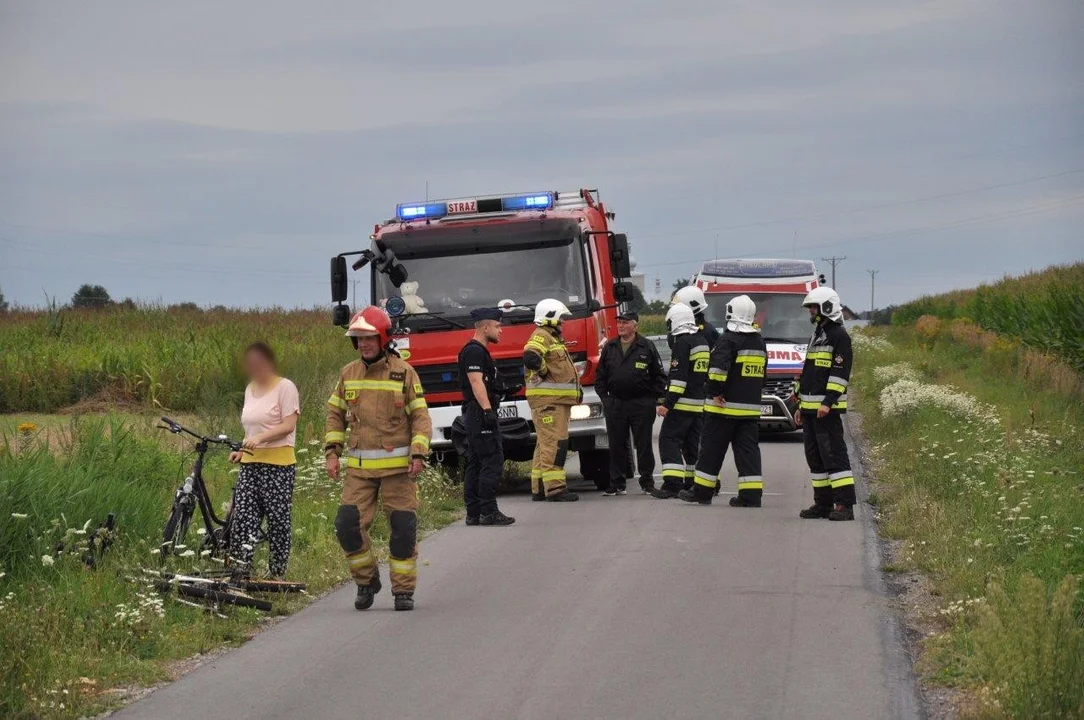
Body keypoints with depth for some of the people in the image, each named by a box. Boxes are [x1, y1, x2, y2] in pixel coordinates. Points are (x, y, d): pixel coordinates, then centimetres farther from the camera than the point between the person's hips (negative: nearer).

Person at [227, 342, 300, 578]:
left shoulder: (285, 387, -4)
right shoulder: (251, 389, 18)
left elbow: (288, 425, -13)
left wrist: (260, 437, -23)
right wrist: (242, 450, 9)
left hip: (278, 464, -7)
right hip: (250, 463, 7)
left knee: (278, 519, -2)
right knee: (242, 516, -3)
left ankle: (277, 572, 6)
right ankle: (239, 570, -3)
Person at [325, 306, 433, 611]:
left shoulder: (404, 372, -1)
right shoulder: (349, 374, 8)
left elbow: (420, 417, 0)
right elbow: (335, 414, 16)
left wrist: (418, 454, -10)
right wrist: (332, 452, 6)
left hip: (397, 466, -3)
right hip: (358, 468, 3)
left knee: (403, 529, -1)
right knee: (348, 525, -7)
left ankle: (404, 589, 10)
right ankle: (367, 580, 13)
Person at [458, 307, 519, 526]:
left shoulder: (478, 351, 21)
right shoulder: (474, 351, -12)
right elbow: (476, 383, -22)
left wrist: (504, 390, 24)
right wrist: (487, 410, -27)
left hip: (476, 415, 11)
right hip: (481, 412, -11)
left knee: (476, 463, 9)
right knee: (492, 461, -12)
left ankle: (473, 513, 9)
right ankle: (489, 511, -14)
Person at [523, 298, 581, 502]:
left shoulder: (553, 338, 23)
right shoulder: (541, 336, -11)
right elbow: (530, 357, -30)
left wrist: (576, 386, 20)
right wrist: (544, 372, -15)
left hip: (557, 400, 11)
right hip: (547, 399, -11)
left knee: (545, 444, 12)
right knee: (554, 443, -14)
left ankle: (539, 488, 16)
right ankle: (554, 488, -17)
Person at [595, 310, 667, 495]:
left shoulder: (647, 347, 1)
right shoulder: (610, 348, 10)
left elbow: (659, 375, 4)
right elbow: (600, 375, 15)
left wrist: (654, 397, -2)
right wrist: (604, 396, 7)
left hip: (641, 404, -3)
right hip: (615, 403, 3)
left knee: (644, 445, 2)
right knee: (617, 445, 5)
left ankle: (647, 482, 10)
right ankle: (616, 484, 11)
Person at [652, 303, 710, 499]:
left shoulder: (682, 343, -13)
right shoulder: (702, 341, 15)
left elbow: (679, 376, -20)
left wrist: (667, 403, -20)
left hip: (683, 402, -9)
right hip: (700, 403, 9)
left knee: (669, 440, -9)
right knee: (692, 443, 15)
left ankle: (672, 484, -18)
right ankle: (692, 483, 18)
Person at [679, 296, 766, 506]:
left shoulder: (729, 340, -12)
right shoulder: (759, 342, 12)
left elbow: (719, 367, -26)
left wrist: (716, 391, -18)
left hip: (724, 406, -6)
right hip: (751, 408, 6)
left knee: (712, 449, 3)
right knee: (748, 450, 4)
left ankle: (702, 491, 9)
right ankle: (751, 494, -2)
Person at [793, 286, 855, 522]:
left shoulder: (839, 336, -9)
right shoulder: (816, 336, 22)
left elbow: (841, 372, -16)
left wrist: (828, 401, -23)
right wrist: (801, 405, 25)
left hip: (828, 409, -10)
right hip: (810, 409, 10)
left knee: (834, 454, -12)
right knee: (815, 456, 10)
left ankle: (844, 504, -14)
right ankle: (823, 503, 15)